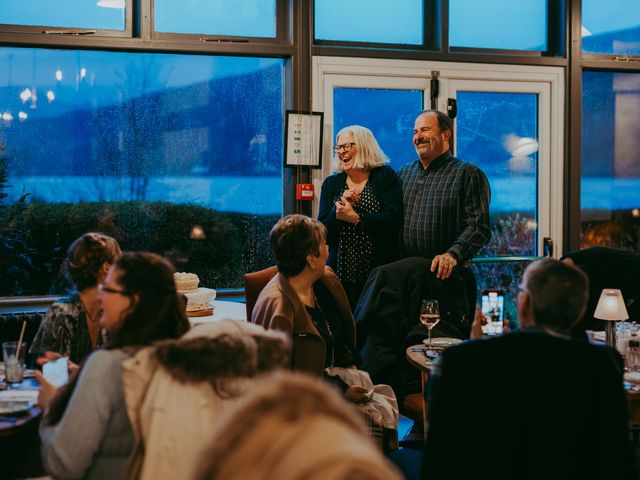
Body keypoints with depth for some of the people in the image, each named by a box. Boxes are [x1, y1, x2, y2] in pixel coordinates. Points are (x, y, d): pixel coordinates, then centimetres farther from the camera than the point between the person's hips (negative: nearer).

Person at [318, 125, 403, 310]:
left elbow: (393, 220, -10)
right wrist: (339, 209, -11)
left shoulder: (385, 176, 2)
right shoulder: (331, 183, 12)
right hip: (341, 272, 3)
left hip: (379, 273, -3)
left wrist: (356, 218, -13)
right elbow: (323, 233, 5)